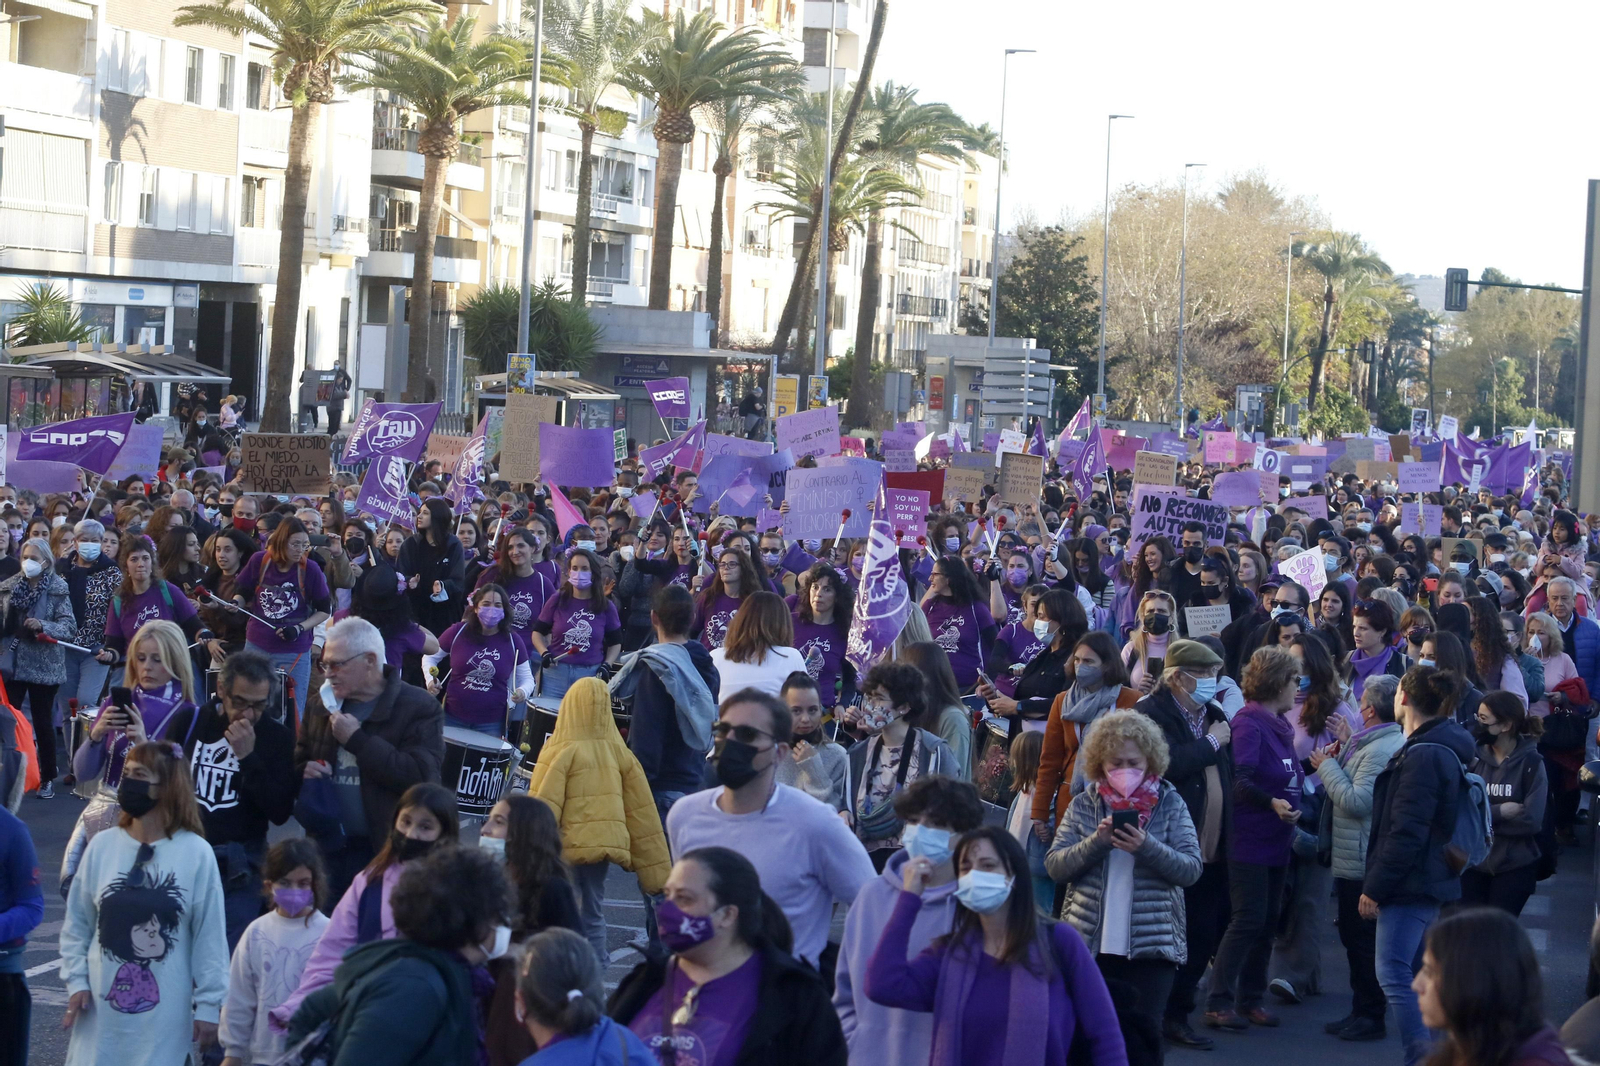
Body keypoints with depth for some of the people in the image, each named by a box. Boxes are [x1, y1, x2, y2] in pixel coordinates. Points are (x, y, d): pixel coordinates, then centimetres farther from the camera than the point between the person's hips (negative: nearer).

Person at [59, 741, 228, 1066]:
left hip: (165, 1014, -3)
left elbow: (210, 935, -4)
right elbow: (76, 923, 9)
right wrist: (76, 980, 0)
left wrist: (209, 1003, -5)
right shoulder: (102, 845, 1)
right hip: (102, 1009, 3)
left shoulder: (196, 853, -7)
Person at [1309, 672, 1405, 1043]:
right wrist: (1339, 759, 5)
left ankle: (1370, 1016, 5)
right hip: (1357, 857, 11)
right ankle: (1363, 1011, 25)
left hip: (1362, 861, -11)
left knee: (1362, 939, -2)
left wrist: (1328, 766, -15)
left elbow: (1357, 801, -25)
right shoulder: (1371, 741, 13)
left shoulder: (1381, 749, -21)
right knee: (1355, 937, 17)